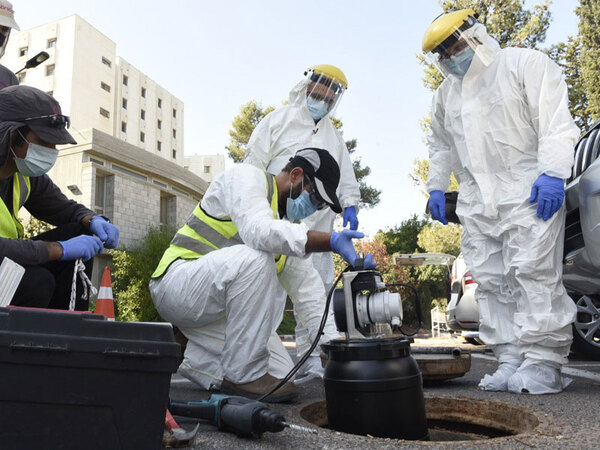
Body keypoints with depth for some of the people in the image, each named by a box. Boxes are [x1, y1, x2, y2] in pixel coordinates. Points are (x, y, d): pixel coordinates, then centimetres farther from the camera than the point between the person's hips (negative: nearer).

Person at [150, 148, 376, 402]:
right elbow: (258, 231, -31)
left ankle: (201, 361, 14)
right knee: (255, 257, -33)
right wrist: (332, 242, -37)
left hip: (216, 311, 8)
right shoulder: (246, 177, -9)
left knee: (281, 374, -6)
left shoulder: (288, 226, 11)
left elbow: (307, 289, 6)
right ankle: (243, 374, -23)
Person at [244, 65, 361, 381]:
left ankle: (311, 360, 13)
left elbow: (346, 179, 21)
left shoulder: (333, 136, 23)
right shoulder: (278, 121, 6)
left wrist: (349, 205, 3)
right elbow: (253, 167, 1)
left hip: (317, 228, 5)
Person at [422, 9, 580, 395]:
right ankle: (511, 360, 8)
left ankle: (543, 363, -4)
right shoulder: (447, 93, 21)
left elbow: (554, 120, -8)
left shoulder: (525, 64, 3)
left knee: (535, 274, -11)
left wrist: (553, 172, -18)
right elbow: (440, 145, 28)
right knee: (492, 282, 2)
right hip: (477, 204, 6)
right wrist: (436, 187, 19)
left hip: (528, 194, -6)